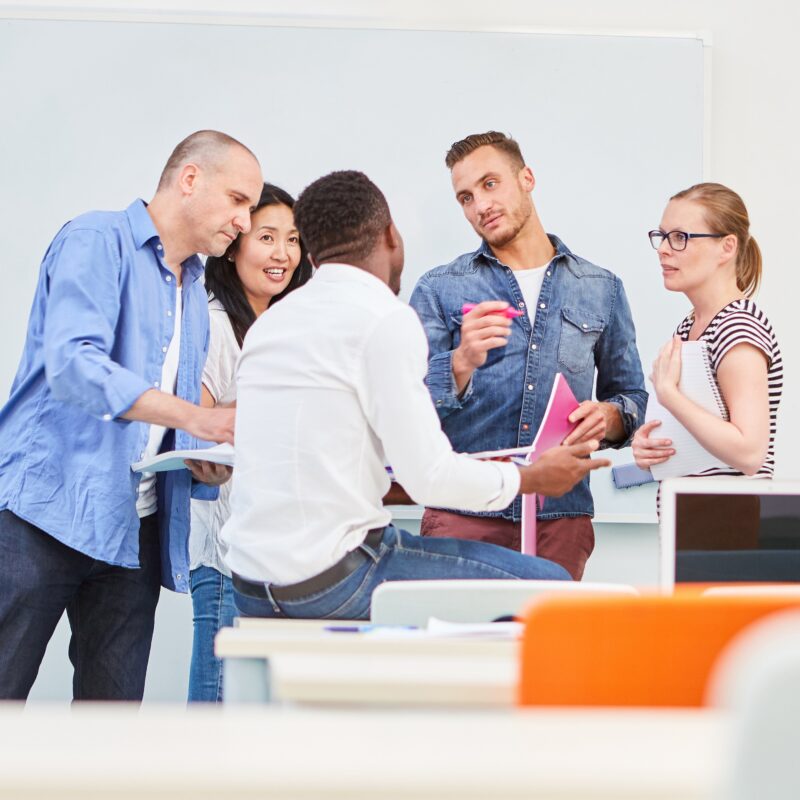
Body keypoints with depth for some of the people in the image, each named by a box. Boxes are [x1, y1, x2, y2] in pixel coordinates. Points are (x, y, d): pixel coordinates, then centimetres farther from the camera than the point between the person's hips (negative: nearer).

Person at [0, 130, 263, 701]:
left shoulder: (194, 295, 21)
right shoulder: (99, 240, -5)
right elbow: (73, 364, -21)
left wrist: (203, 464, 1)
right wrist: (192, 417, -28)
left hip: (133, 533, 8)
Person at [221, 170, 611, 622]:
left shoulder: (270, 322, 12)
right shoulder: (386, 318, -12)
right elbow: (430, 477, -15)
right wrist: (532, 478, 3)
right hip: (330, 582, -9)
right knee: (549, 585, -1)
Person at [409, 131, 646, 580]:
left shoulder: (601, 290, 13)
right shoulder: (440, 290, 7)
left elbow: (631, 395, 16)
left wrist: (609, 417, -7)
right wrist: (463, 362, -22)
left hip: (561, 516, 1)